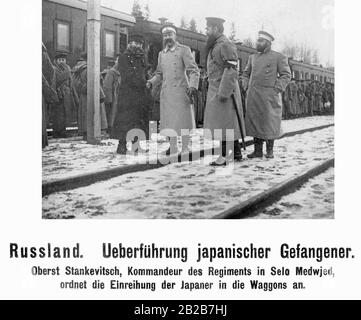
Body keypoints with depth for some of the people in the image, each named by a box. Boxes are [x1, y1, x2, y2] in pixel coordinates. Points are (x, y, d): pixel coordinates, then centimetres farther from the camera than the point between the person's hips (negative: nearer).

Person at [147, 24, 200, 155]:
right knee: (168, 120, 5)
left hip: (180, 91, -5)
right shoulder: (161, 54, 16)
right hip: (166, 92, 5)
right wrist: (151, 82, 4)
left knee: (181, 119, -4)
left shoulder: (184, 50, -1)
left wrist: (193, 86, -20)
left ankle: (184, 147, 2)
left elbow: (194, 70, -6)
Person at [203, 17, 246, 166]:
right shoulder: (215, 45, 17)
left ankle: (224, 156, -6)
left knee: (223, 123, -8)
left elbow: (231, 70, -19)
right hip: (216, 90, 9)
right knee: (229, 123, 12)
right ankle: (237, 153, 18)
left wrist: (223, 92, -24)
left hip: (223, 90, -9)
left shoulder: (226, 44, -13)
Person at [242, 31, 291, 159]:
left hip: (269, 96, -4)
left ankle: (270, 150, 11)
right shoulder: (253, 57, 17)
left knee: (270, 123, 0)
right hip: (253, 96, 4)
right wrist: (247, 86, 8)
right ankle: (258, 150, 9)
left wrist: (277, 89, -11)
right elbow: (246, 74, 25)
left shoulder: (279, 57, 3)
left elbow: (286, 75, 0)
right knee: (255, 122, 3)